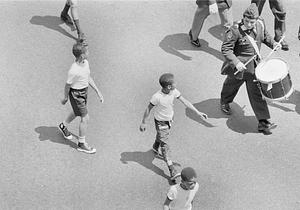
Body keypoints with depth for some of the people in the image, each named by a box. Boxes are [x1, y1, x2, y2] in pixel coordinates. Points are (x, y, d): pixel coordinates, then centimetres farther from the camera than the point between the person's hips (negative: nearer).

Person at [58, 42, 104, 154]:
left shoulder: (85, 63, -6)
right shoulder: (74, 71, -32)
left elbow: (89, 78, 8)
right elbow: (68, 86, -17)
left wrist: (98, 91, 10)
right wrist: (65, 98, -2)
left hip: (84, 92, 9)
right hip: (76, 95, -9)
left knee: (76, 113, 29)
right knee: (85, 118, -2)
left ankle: (63, 126, 55)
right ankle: (81, 144, 13)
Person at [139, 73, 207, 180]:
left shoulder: (174, 91, -16)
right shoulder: (157, 97, -32)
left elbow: (185, 101, -9)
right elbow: (148, 109, -18)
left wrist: (198, 112, -11)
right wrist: (143, 123, -8)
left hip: (169, 119, 6)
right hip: (161, 122, -6)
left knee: (161, 136, 31)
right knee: (165, 146, -5)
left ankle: (155, 148, 63)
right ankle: (172, 172, -7)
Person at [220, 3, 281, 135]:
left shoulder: (260, 24, -6)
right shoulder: (235, 31, -25)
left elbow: (264, 36, 16)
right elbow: (225, 49, -24)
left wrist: (273, 44, -1)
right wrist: (236, 62, -36)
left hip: (255, 65, 3)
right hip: (239, 66, -3)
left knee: (257, 92, 1)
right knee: (232, 84, 23)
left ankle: (263, 122, 4)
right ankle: (224, 103, 57)